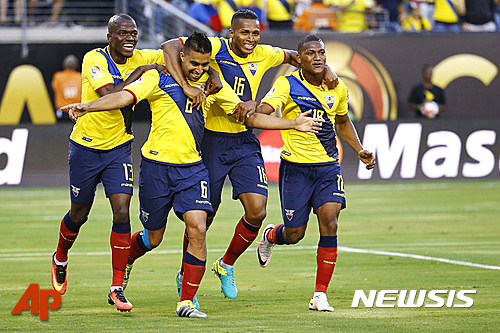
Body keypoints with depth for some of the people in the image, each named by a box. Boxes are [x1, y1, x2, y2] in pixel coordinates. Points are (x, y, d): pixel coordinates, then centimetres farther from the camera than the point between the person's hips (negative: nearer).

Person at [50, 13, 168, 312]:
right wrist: (139, 73, -28)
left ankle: (117, 288, -7)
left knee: (122, 212, -12)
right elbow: (110, 95, -32)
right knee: (79, 214, 12)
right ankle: (60, 259, 44)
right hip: (86, 146, -3)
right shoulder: (94, 59, -18)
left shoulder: (141, 59, -5)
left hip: (119, 148, 3)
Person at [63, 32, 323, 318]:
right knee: (153, 238, 8)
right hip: (156, 166, -2)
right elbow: (125, 96, -15)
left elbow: (249, 116, 10)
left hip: (192, 168, 2)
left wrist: (293, 124, 4)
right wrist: (87, 107, -30)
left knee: (197, 229, -16)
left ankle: (186, 302, -7)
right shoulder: (159, 79, -4)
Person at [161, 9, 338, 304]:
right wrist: (186, 86, -35)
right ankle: (185, 276, 26)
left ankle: (226, 265, 17)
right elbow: (170, 47, -24)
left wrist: (324, 69, 5)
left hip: (245, 142, 4)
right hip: (211, 140, -4)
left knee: (257, 211, -9)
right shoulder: (215, 48, -14)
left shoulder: (263, 56, 2)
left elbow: (292, 56, 22)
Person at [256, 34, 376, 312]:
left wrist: (359, 150, 11)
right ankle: (271, 236, 43)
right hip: (295, 166, -3)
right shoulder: (287, 85, -9)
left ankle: (320, 295, -7)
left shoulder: (338, 89, 5)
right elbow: (264, 109, -25)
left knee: (329, 224, -14)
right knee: (294, 234, 3)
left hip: (328, 166, 3)